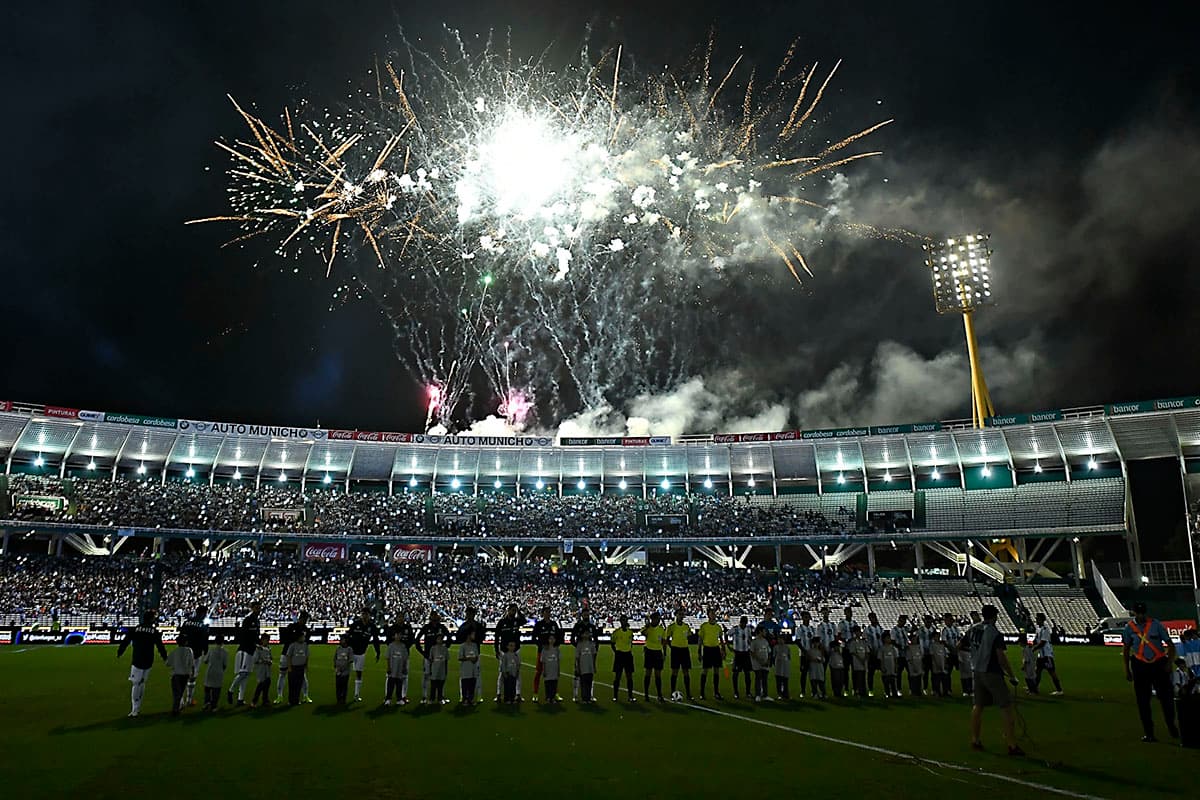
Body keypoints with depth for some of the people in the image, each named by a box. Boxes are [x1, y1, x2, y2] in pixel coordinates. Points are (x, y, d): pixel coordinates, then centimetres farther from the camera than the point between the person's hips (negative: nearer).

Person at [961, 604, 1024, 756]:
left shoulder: (973, 629, 5)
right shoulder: (995, 633, -15)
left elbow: (959, 647, 13)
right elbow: (1001, 658, -19)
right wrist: (1012, 676, -10)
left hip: (976, 672, 7)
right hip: (992, 673, -7)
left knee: (978, 705, 14)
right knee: (1007, 706, 1)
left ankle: (975, 741, 18)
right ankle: (1012, 745, 1)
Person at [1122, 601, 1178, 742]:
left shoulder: (1156, 624, -3)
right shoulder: (1129, 627, 2)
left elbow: (1170, 645, 0)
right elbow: (1126, 649, 10)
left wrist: (1169, 663, -11)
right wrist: (1127, 670, 10)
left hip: (1159, 664, -1)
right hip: (1140, 666, 1)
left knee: (1166, 696, 1)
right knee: (1143, 700, 3)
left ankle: (1171, 725, 26)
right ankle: (1148, 732, 11)